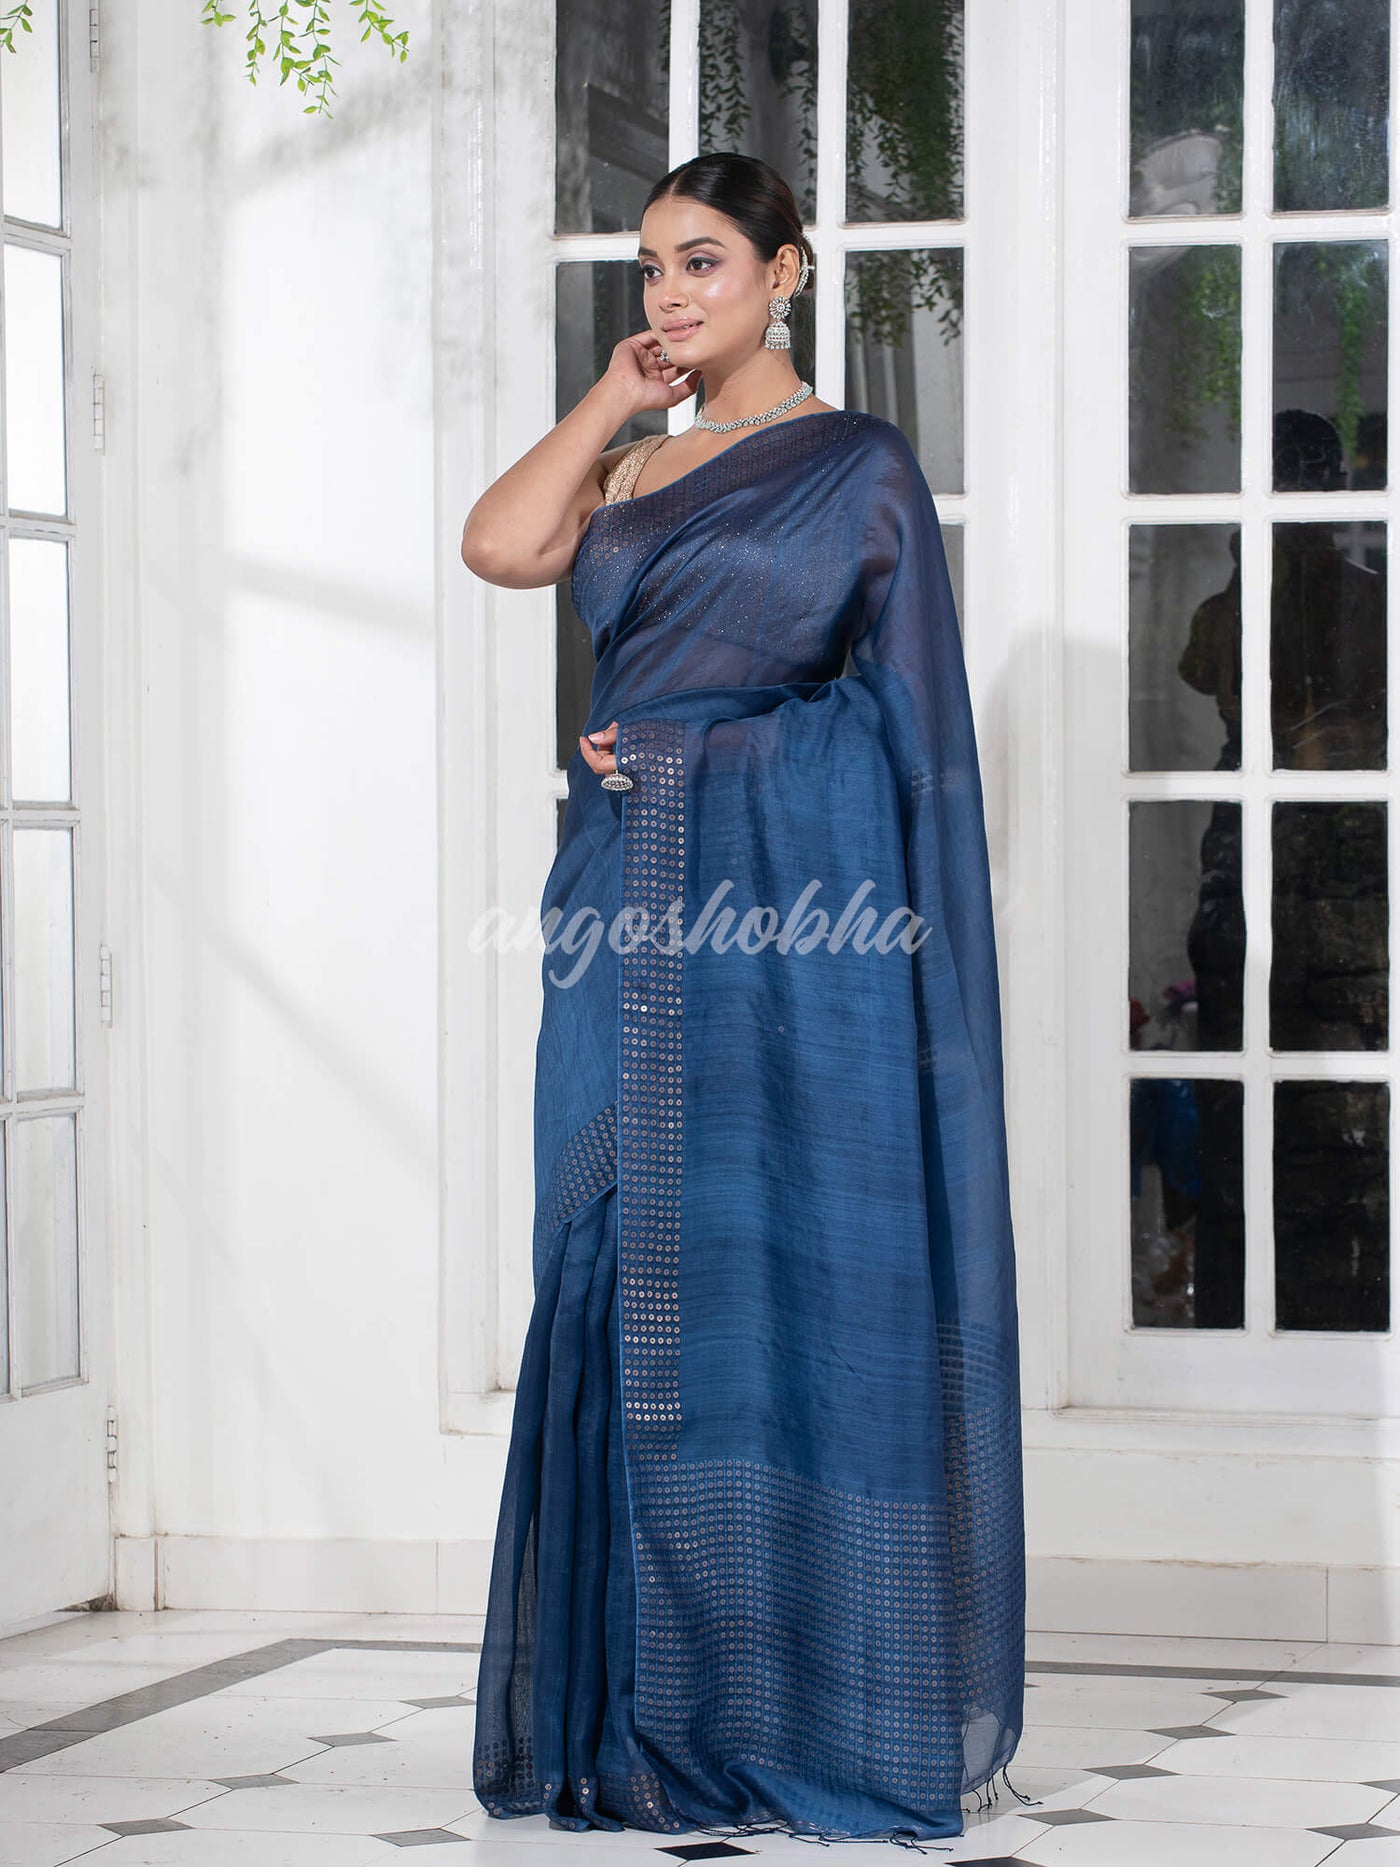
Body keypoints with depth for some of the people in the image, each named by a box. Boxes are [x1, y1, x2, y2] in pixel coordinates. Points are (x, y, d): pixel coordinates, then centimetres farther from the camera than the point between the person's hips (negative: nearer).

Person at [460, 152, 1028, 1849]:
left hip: (793, 907, -6)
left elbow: (901, 705, -4)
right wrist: (613, 401, 8)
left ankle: (812, 1707, -2)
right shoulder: (630, 470, 18)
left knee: (785, 1282, -7)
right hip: (632, 909, 6)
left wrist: (689, 753, -9)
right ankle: (654, 1715, 10)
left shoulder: (860, 466, 1)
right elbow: (500, 546, 0)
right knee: (627, 1284, 4)